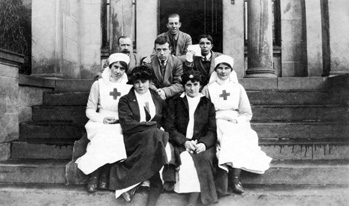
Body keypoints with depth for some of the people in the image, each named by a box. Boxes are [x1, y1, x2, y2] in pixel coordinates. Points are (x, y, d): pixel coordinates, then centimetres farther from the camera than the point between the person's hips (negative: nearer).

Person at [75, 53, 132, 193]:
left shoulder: (129, 87, 8)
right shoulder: (98, 84, 7)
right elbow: (89, 110, 5)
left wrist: (119, 118, -13)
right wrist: (102, 118, -15)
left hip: (121, 125, 0)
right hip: (100, 123, 0)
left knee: (108, 137, -32)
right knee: (104, 136, -33)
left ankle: (95, 174, -21)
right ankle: (102, 174, -24)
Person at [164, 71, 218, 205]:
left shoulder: (208, 104, 15)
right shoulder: (175, 103, 13)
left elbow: (212, 130, 7)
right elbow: (169, 127, 4)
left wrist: (204, 143, -14)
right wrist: (185, 142, -12)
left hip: (202, 144, 0)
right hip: (181, 144, 0)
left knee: (204, 159, -30)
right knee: (187, 160, -31)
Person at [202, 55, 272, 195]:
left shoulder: (238, 88, 16)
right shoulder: (208, 89, 12)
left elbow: (247, 113, 11)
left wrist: (236, 120, -10)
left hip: (237, 123, 1)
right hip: (216, 123, -1)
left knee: (239, 137, -31)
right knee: (230, 137, -32)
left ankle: (224, 175, -29)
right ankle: (234, 178, -30)